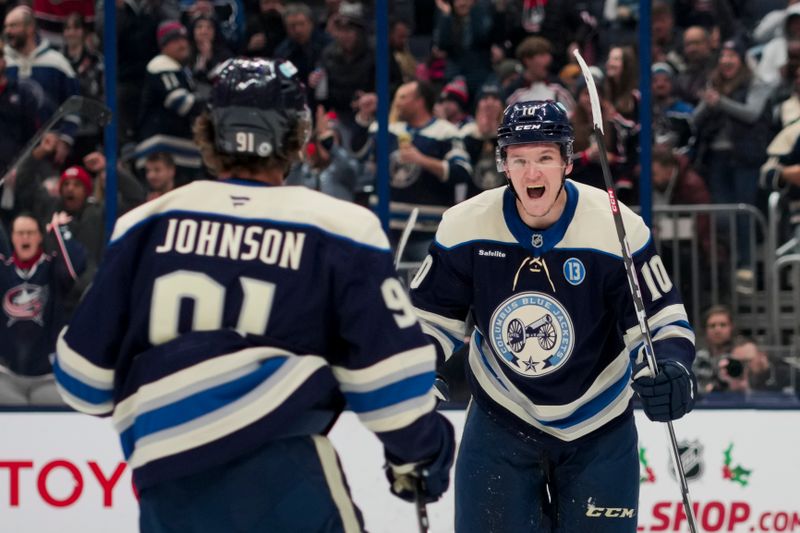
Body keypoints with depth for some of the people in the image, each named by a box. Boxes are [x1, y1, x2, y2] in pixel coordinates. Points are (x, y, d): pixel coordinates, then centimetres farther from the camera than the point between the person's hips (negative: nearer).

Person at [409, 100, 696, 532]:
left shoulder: (617, 228, -19)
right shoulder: (466, 227, -13)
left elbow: (660, 318, -12)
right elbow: (431, 314, 1)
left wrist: (669, 367, -32)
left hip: (598, 424, -1)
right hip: (501, 419, 1)